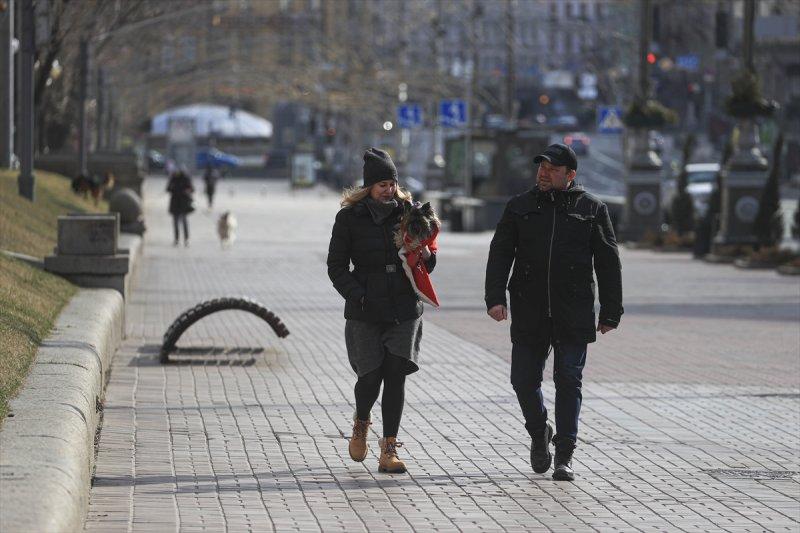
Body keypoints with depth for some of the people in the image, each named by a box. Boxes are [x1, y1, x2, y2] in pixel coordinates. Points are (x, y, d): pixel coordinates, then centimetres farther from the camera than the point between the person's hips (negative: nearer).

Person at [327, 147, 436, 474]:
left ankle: (389, 451, -1)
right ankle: (360, 423, 29)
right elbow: (336, 266, 0)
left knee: (396, 377, -5)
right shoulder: (349, 218, 0)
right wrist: (357, 296, -14)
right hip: (365, 312, -2)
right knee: (370, 377, -4)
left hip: (404, 310, 2)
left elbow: (428, 265, 12)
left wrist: (425, 256, -12)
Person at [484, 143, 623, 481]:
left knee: (568, 381, -3)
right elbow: (500, 254, 6)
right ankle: (539, 434, 28)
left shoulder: (591, 209, 6)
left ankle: (565, 455, 3)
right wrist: (495, 297, -8)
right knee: (524, 380, 1)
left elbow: (608, 264, 7)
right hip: (529, 314, 2)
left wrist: (610, 313, 2)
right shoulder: (520, 207, 10)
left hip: (574, 314, -2)